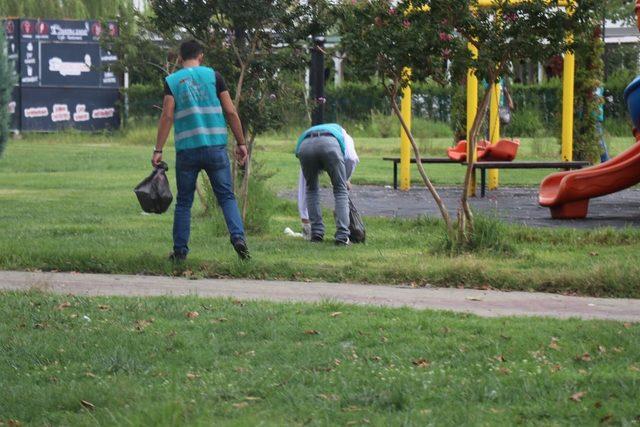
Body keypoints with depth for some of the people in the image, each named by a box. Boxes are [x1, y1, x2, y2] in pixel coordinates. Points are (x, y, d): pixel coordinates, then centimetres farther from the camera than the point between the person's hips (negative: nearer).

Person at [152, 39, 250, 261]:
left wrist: (158, 150, -4)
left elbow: (167, 116, -5)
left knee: (184, 202, 10)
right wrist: (241, 143, 8)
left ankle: (180, 250, 9)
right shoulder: (213, 76, 5)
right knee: (227, 196, 6)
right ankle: (238, 236, -15)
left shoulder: (172, 81, 4)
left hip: (187, 149, 0)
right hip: (215, 148, 0)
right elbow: (231, 112, 1)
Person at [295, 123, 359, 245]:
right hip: (329, 145, -2)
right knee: (340, 191, 15)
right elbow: (352, 158, 15)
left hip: (305, 147, 2)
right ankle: (342, 236, 9)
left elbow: (302, 187, 45)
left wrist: (305, 220, 50)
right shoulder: (343, 136, 41)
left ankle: (316, 233, 23)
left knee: (311, 189, 27)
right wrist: (346, 179, 32)